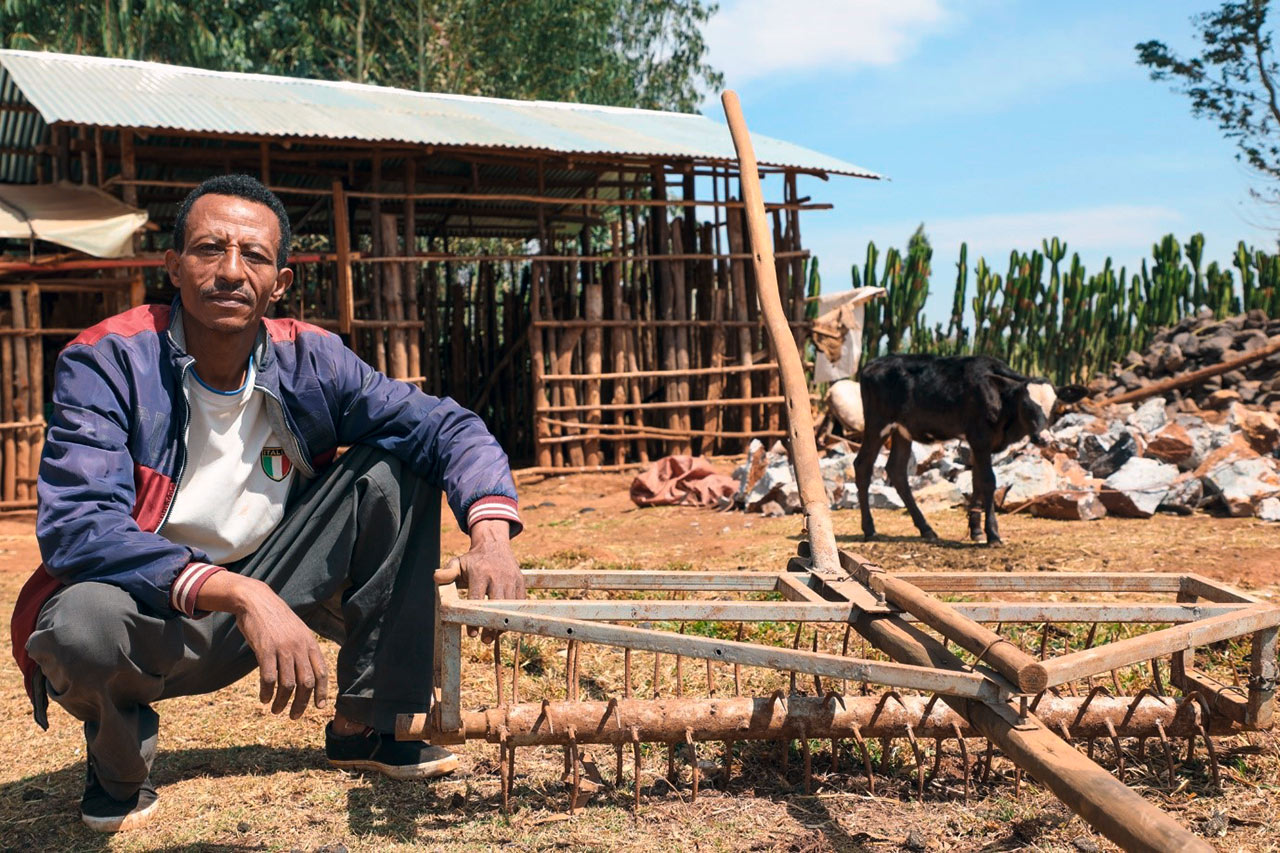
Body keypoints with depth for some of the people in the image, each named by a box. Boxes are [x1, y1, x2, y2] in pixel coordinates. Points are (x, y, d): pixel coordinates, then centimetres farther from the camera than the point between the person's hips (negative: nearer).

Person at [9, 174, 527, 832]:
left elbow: (448, 427, -8)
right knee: (82, 623, -39)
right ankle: (119, 763, 1)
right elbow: (76, 526, -30)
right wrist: (237, 594, -42)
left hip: (266, 596, 4)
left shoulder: (309, 362, -7)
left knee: (391, 469, -10)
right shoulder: (106, 363, -18)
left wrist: (491, 536, -28)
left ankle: (363, 726, 2)